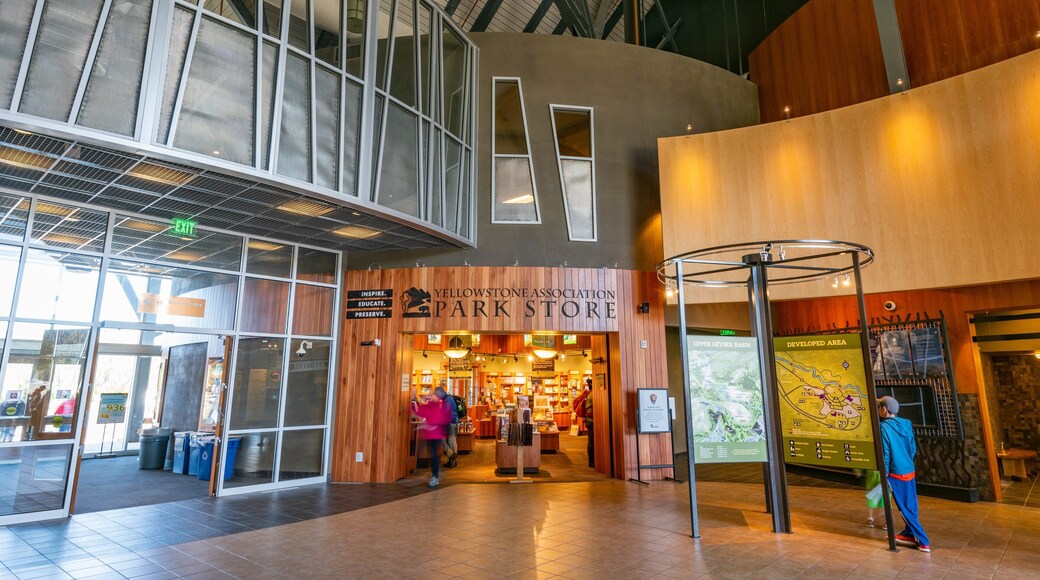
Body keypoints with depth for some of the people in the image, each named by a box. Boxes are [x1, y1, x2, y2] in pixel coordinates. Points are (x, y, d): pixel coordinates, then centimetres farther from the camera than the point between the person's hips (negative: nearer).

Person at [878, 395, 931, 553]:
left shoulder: (884, 427, -18)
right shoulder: (906, 424, 0)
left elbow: (886, 454, -15)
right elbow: (913, 449, 8)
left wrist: (884, 474, -5)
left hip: (897, 473, -7)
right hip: (910, 471, 7)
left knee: (906, 509, 5)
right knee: (911, 506, 17)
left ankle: (923, 542, 9)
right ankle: (908, 534, 29)